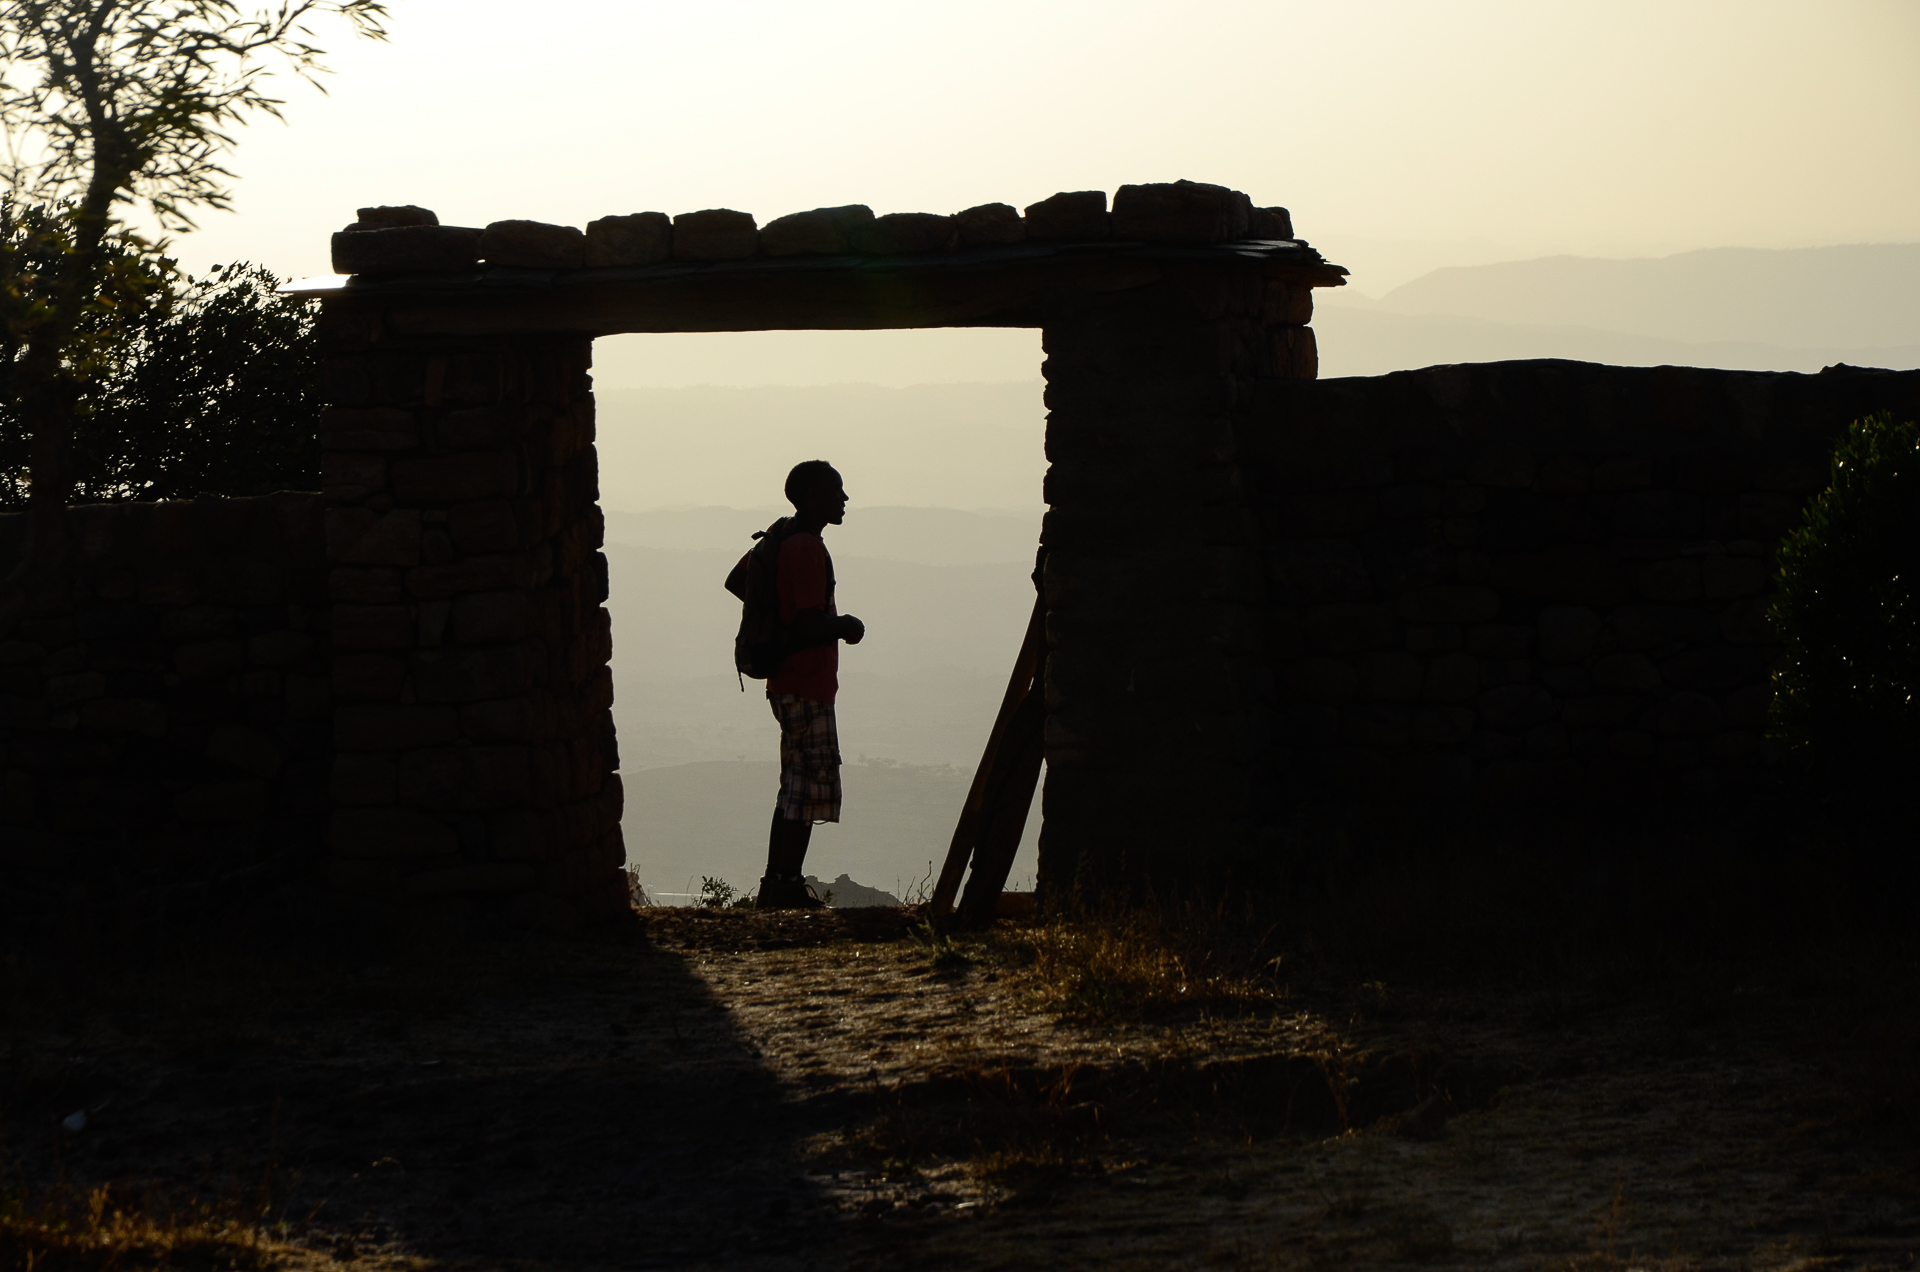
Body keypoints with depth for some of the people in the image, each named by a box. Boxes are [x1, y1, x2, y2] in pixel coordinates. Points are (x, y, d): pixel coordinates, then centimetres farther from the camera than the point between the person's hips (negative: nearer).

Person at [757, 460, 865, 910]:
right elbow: (809, 624, -25)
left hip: (788, 683, 10)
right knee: (811, 788, -7)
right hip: (807, 688, -10)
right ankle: (785, 886, -7)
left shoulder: (785, 542, 14)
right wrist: (846, 627, -6)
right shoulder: (808, 549, -17)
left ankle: (777, 886, 14)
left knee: (797, 789, 13)